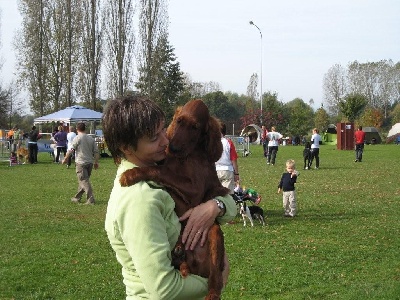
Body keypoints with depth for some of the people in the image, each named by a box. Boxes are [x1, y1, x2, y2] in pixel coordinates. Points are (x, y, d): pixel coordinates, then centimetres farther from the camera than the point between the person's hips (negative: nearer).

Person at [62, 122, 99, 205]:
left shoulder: (77, 138, -7)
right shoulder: (91, 139, 10)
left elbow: (71, 150, -11)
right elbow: (96, 151, 9)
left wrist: (65, 159, 1)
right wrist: (96, 162, 17)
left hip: (81, 163, -6)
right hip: (90, 162, 6)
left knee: (84, 181, -7)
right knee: (83, 181, 17)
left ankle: (91, 199, -15)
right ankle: (77, 198, 27)